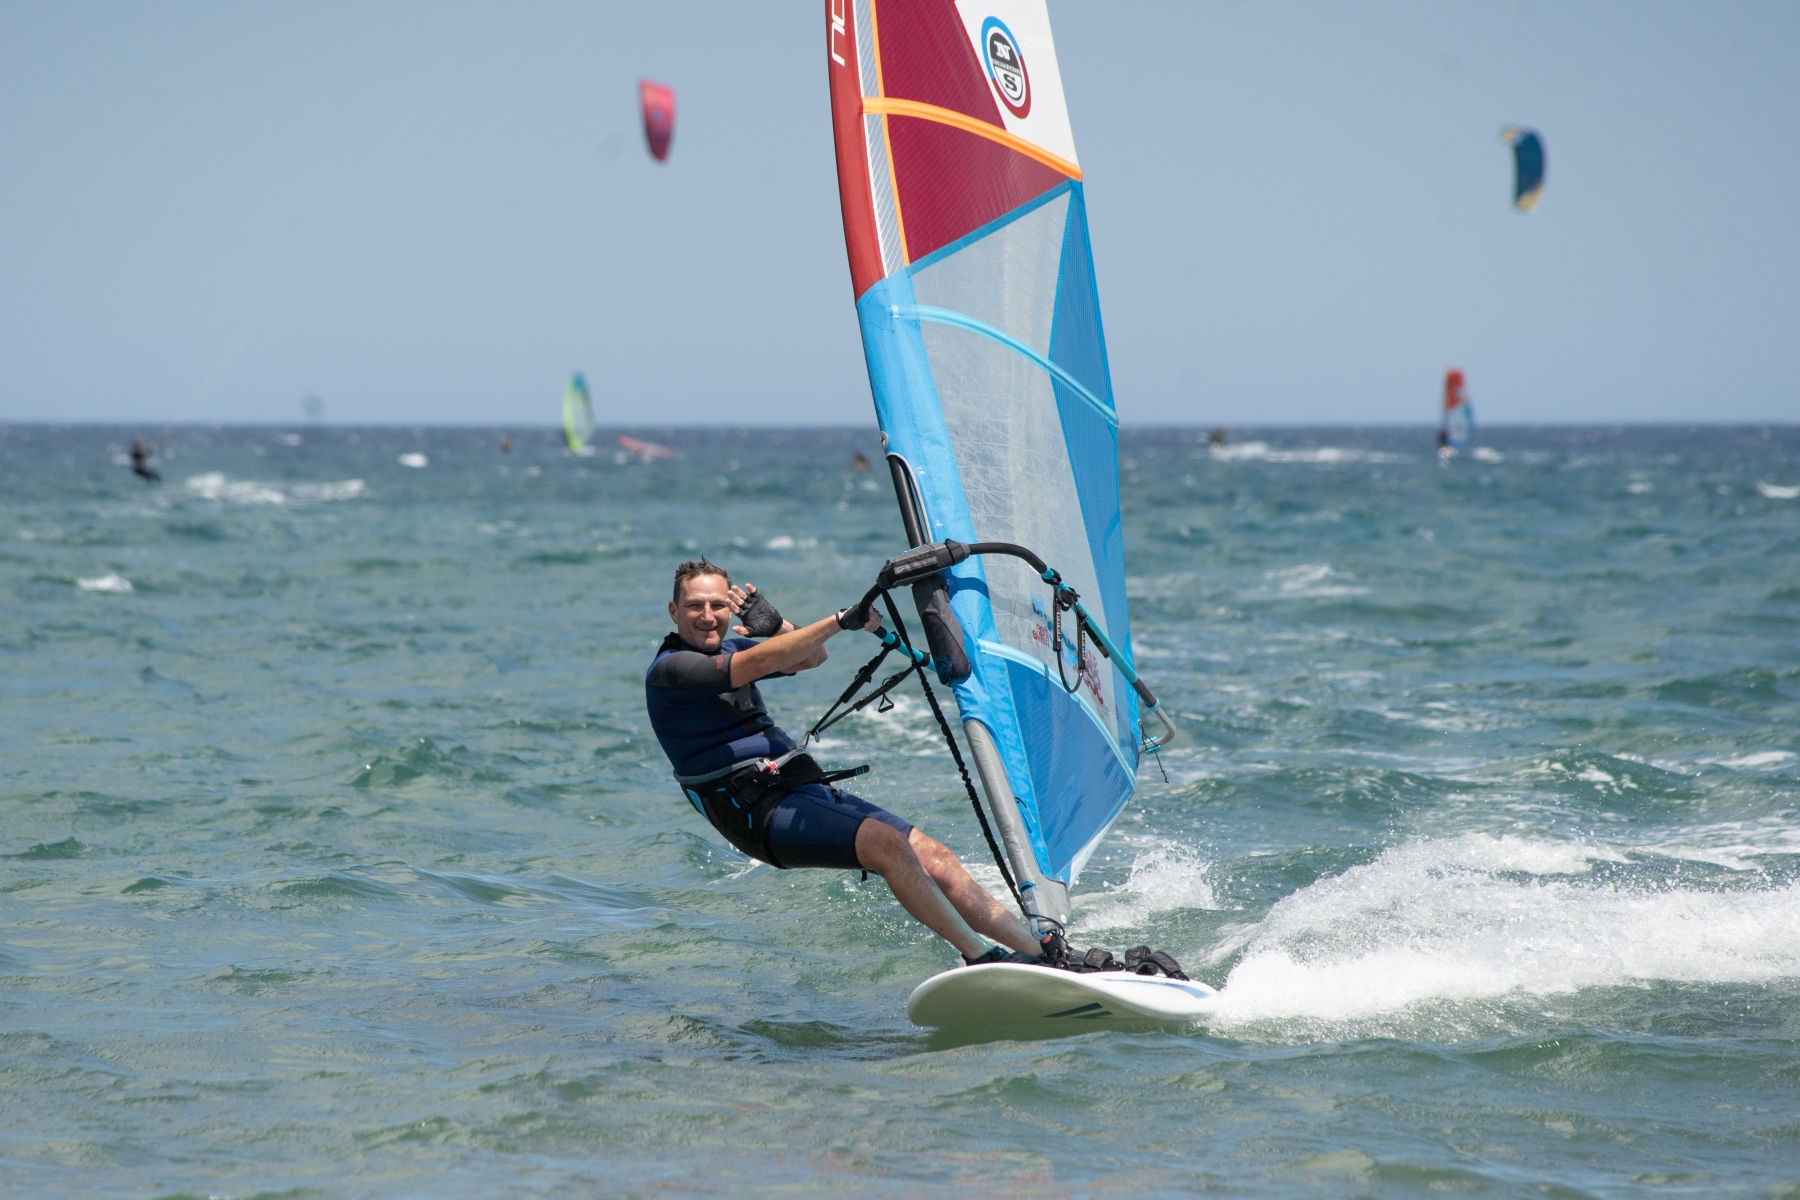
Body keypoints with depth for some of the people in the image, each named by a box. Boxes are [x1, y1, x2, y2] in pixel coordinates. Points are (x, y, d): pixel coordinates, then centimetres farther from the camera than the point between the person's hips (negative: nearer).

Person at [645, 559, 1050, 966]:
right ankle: (980, 956, -25)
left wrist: (774, 624, -3)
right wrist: (841, 620, -22)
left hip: (810, 787, 8)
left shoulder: (727, 650, 21)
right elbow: (759, 664, -20)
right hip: (758, 809, -8)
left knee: (934, 855, -7)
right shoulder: (669, 669, -7)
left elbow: (812, 657, 17)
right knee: (886, 843, -28)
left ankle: (1047, 951, -12)